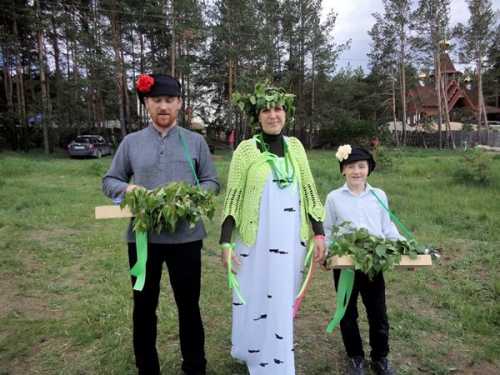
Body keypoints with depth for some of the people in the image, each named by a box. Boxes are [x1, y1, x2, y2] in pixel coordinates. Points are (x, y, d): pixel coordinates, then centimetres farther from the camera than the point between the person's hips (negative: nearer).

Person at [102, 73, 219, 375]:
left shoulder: (196, 141, 4)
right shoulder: (131, 142, 6)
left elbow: (212, 182, 5)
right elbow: (109, 181, 9)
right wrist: (127, 188, -13)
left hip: (185, 237, -1)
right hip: (142, 237, 1)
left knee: (189, 305, 12)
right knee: (144, 306, 14)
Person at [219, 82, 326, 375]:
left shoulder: (295, 146, 4)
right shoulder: (246, 149, -7)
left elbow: (309, 191, 7)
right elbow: (233, 198, -6)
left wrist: (320, 233, 3)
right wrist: (225, 242, -10)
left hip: (291, 239, 4)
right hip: (257, 240, -3)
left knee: (284, 302, 16)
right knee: (257, 301, 8)